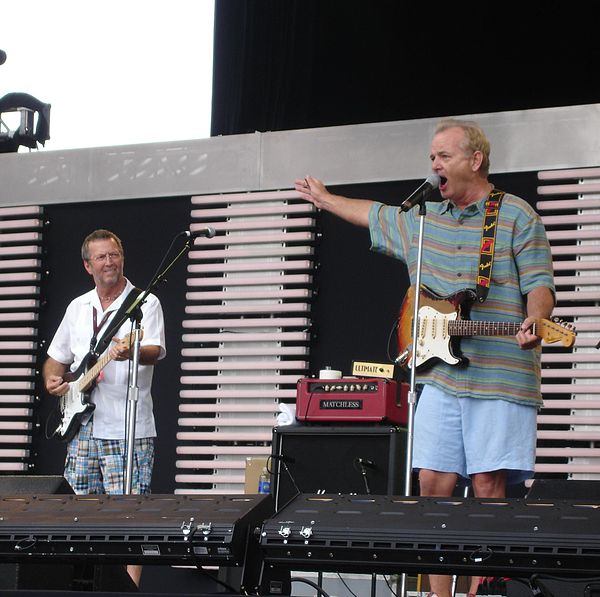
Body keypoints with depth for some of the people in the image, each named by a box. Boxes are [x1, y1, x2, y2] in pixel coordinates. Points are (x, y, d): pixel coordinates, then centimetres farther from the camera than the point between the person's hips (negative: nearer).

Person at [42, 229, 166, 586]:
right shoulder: (77, 308, 14)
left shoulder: (145, 303, -3)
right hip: (83, 429, 6)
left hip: (128, 433, -6)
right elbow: (56, 358, 24)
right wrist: (52, 380, 2)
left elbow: (156, 352, -20)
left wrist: (132, 352, -42)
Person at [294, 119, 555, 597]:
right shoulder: (421, 220, 18)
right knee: (434, 484, 0)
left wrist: (533, 320, -26)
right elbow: (374, 215, 37)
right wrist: (324, 199, 45)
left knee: (489, 487, -8)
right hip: (440, 375, 6)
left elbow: (539, 284, -6)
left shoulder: (517, 216, 0)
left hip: (500, 377, -5)